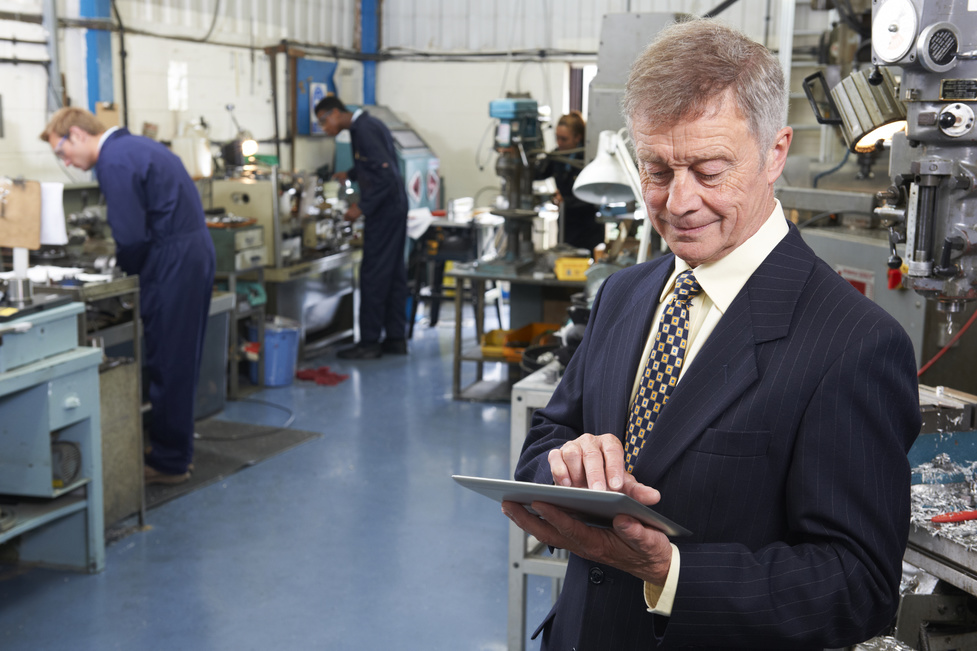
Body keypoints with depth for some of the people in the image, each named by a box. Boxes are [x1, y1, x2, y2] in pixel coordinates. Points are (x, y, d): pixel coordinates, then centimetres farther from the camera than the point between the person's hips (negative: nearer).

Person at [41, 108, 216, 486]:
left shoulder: (115, 162, -15)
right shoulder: (132, 146, 17)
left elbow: (132, 235, -19)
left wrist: (129, 267, 1)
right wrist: (131, 262, 15)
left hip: (173, 264, -10)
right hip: (196, 252, 10)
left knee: (166, 364, 0)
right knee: (180, 360, 17)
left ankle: (169, 464, 10)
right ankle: (176, 450, 29)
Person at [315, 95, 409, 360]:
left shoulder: (364, 130, -17)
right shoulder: (367, 125, 13)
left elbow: (386, 174, -22)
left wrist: (362, 207, -18)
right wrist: (350, 175, 19)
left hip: (383, 209, -10)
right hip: (395, 206, 10)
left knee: (373, 275, -5)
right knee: (393, 273, 11)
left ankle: (369, 342, 0)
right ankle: (396, 338, 17)